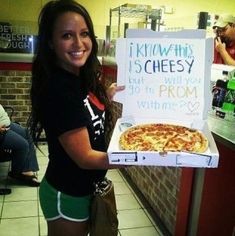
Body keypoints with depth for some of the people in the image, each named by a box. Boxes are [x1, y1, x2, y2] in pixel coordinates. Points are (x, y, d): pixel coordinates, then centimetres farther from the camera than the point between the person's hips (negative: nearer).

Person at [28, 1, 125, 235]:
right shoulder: (57, 89, -29)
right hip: (67, 195, -8)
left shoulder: (79, 77, -3)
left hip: (85, 187, 8)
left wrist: (108, 94, -1)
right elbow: (85, 157, -27)